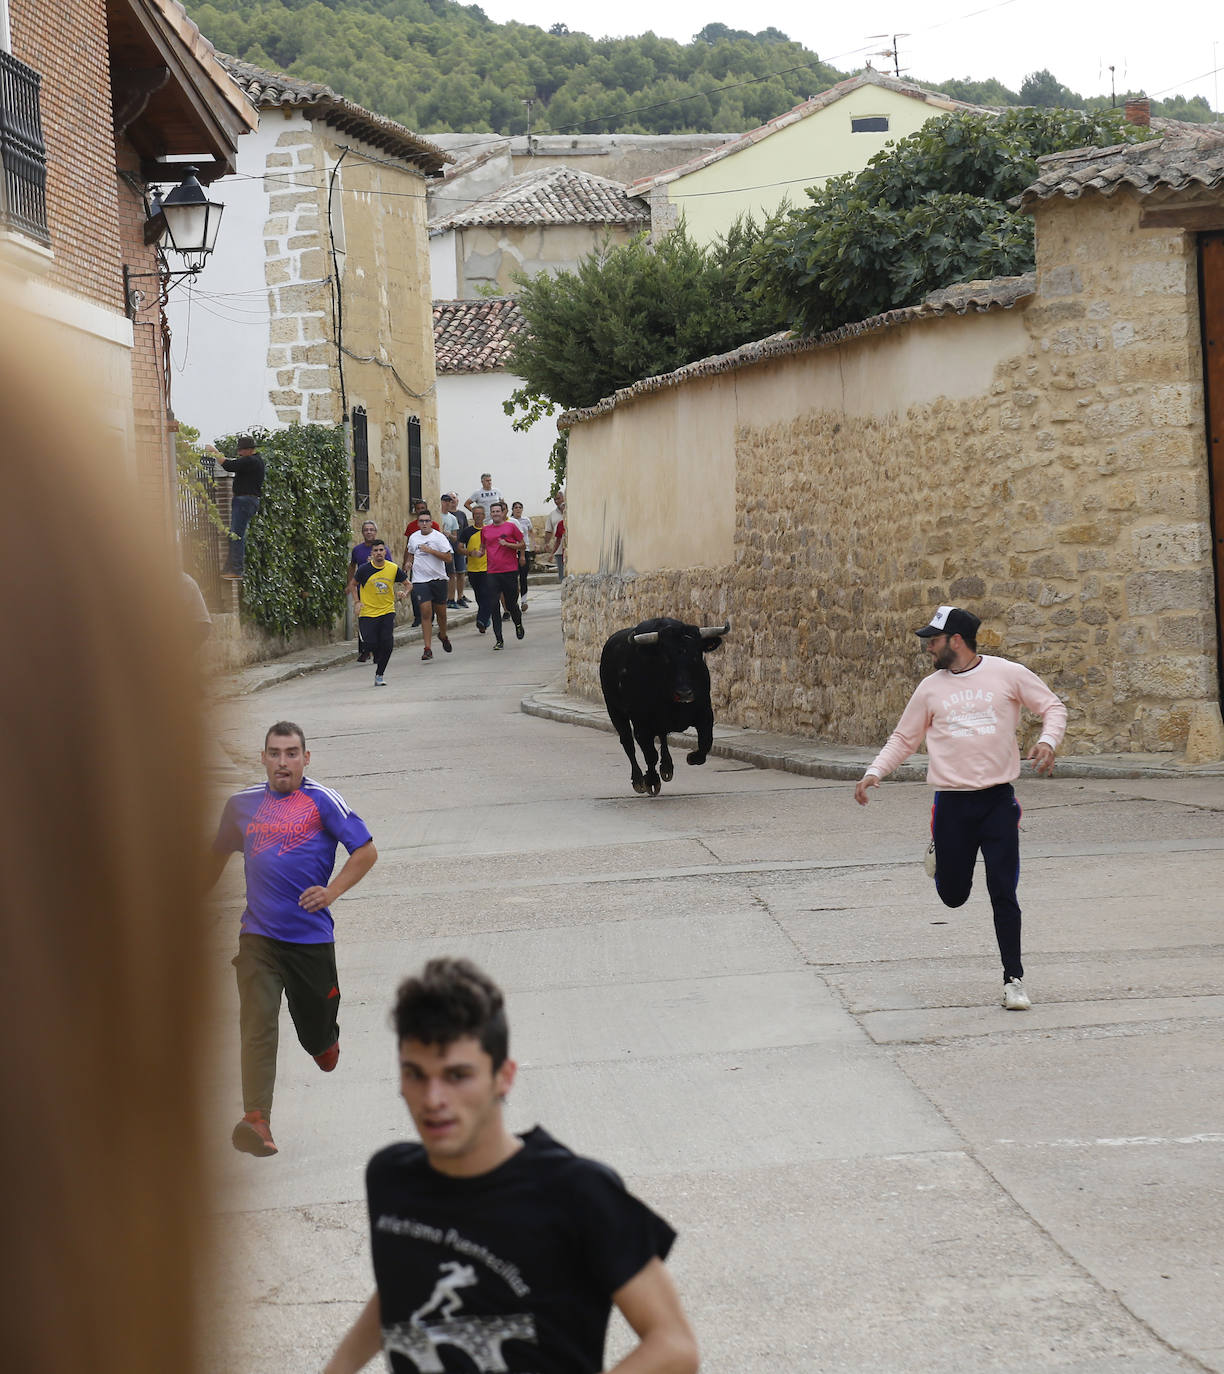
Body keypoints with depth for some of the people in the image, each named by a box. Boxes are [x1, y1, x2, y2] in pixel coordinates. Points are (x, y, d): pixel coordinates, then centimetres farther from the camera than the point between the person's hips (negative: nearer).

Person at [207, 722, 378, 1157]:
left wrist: (331, 892, -13)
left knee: (316, 1036, 11)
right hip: (258, 936, 1)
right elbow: (219, 855, 27)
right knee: (257, 1027, -15)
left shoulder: (322, 801, -2)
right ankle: (256, 1122, -22)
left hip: (312, 937, -1)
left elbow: (366, 851, -1)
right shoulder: (241, 805, 10)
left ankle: (326, 1039, 49)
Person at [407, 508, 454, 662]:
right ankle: (428, 649, -10)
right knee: (425, 612, -10)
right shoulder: (414, 537, 8)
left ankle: (443, 636, 42)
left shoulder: (439, 537, -6)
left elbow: (449, 558, -13)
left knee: (441, 612, 10)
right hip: (420, 580, 1)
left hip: (438, 579, -1)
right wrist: (409, 562, 6)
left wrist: (430, 550, -19)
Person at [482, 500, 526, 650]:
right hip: (492, 573, 3)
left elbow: (522, 545, 3)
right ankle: (499, 641, -1)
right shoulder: (485, 530, 11)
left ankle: (518, 624, 39)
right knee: (493, 607, -5)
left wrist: (507, 544, -12)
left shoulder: (511, 527, 0)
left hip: (510, 571, -3)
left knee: (511, 604, 5)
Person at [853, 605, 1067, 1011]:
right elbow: (904, 738, 14)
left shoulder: (1007, 674, -1)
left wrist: (1047, 741, -13)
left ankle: (1013, 980, 4)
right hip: (952, 802, 2)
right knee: (953, 896, 6)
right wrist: (874, 772, 0)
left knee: (1003, 893, -7)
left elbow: (1052, 707, 7)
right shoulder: (931, 688, 6)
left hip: (998, 799, -2)